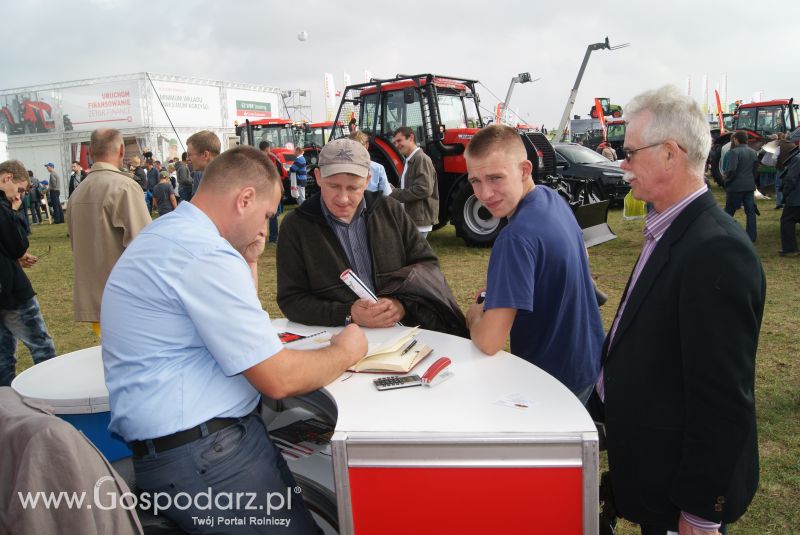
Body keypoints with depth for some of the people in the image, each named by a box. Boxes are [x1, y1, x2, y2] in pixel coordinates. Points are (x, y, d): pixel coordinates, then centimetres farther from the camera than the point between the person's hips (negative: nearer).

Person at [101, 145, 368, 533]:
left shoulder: (169, 233, 11)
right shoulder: (206, 255, -21)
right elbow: (279, 379, -21)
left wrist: (249, 260, 11)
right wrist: (345, 352, -5)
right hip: (201, 456, -10)